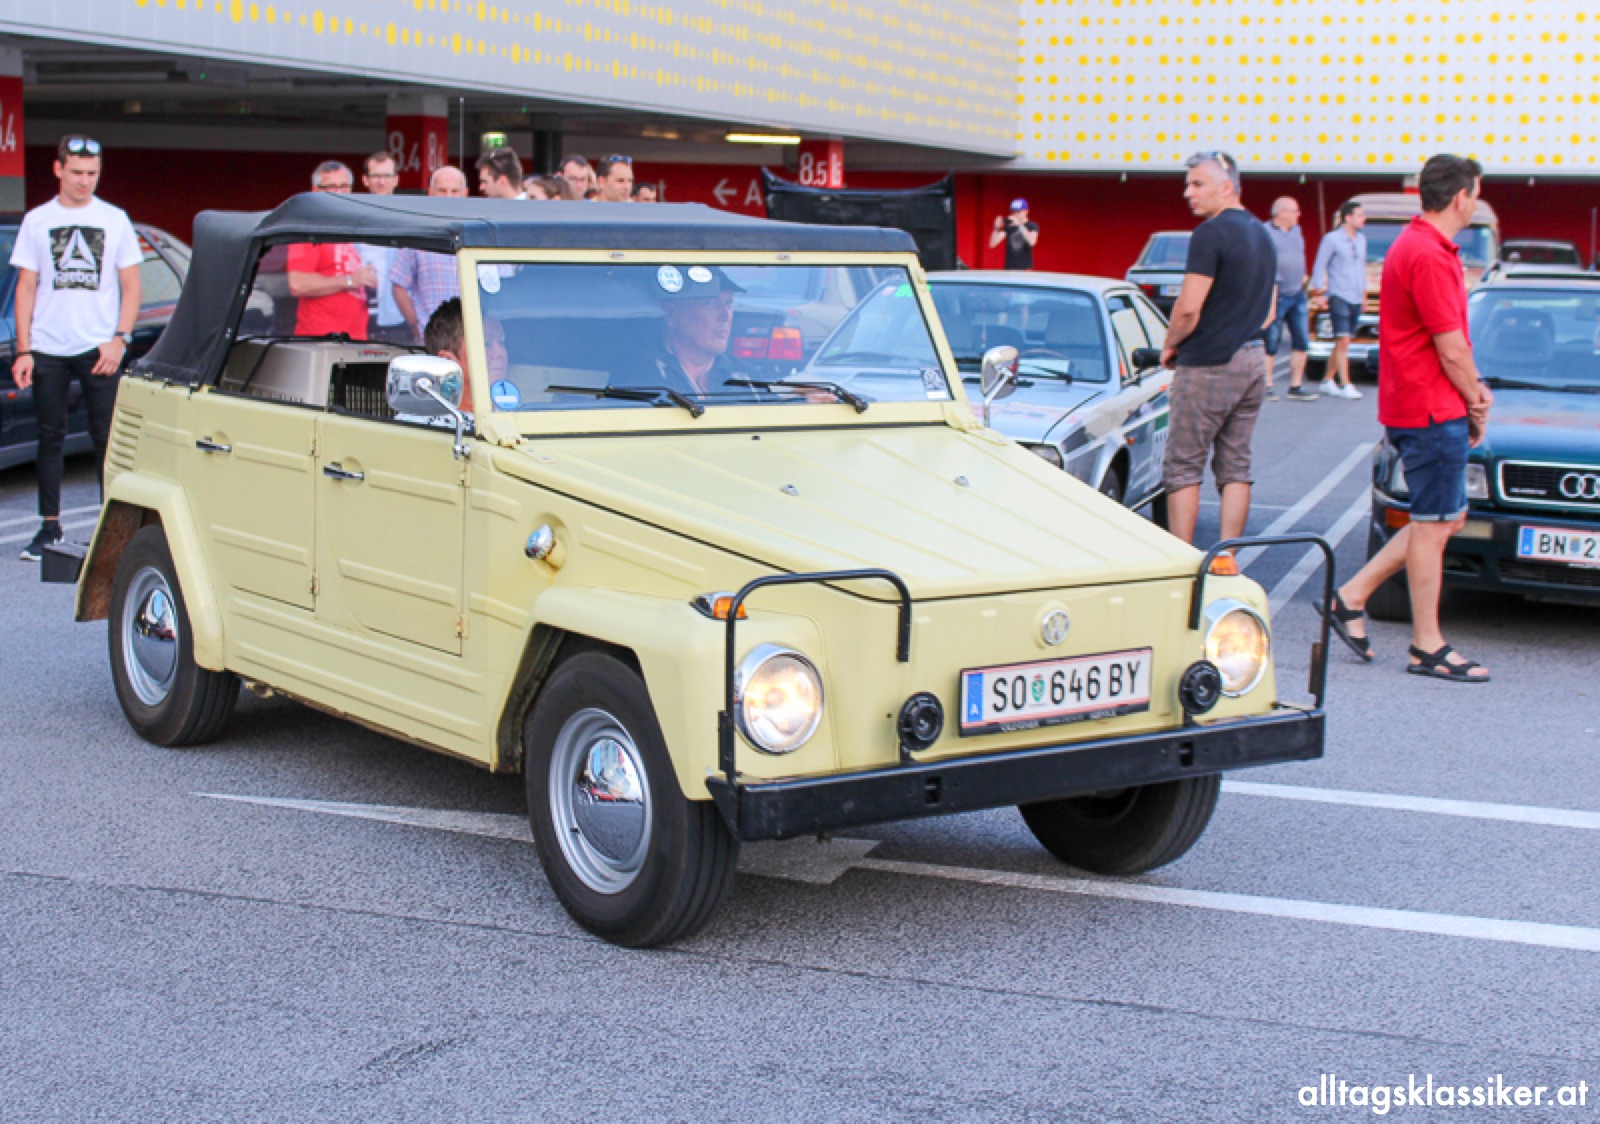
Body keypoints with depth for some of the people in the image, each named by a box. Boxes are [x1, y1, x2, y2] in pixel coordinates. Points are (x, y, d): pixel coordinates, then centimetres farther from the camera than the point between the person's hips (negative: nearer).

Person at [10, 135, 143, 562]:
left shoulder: (114, 219, 5)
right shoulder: (37, 220, 7)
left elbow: (131, 287, 6)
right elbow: (26, 288, 7)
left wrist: (119, 340, -7)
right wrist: (22, 350, -1)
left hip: (99, 349, -1)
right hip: (48, 350, 1)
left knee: (107, 439, -2)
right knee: (50, 438, 5)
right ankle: (50, 526, 13)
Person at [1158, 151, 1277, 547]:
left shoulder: (1211, 233, -13)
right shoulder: (1262, 236, 14)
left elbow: (1189, 308, -18)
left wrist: (1170, 345, -2)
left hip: (1208, 365, -8)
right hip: (1253, 361, 8)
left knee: (1183, 468, -2)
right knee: (1235, 467, 10)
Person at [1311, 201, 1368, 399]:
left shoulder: (1361, 239, 15)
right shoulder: (1332, 239, -5)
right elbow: (1319, 266, -3)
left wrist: (1363, 292, 22)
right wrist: (1318, 286, -11)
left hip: (1356, 299, 7)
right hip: (1339, 297, -7)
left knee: (1342, 345, 9)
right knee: (1343, 342, -13)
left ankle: (1327, 381, 19)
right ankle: (1345, 386, -14)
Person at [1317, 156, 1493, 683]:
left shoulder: (1421, 245, 15)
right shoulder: (1429, 256, -19)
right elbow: (1451, 348, -18)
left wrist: (1472, 389, 7)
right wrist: (1477, 402, -5)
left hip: (1426, 407, 10)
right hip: (1432, 411, -10)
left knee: (1446, 518, 15)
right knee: (1433, 525, -2)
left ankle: (1351, 597, 16)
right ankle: (1427, 648, 7)